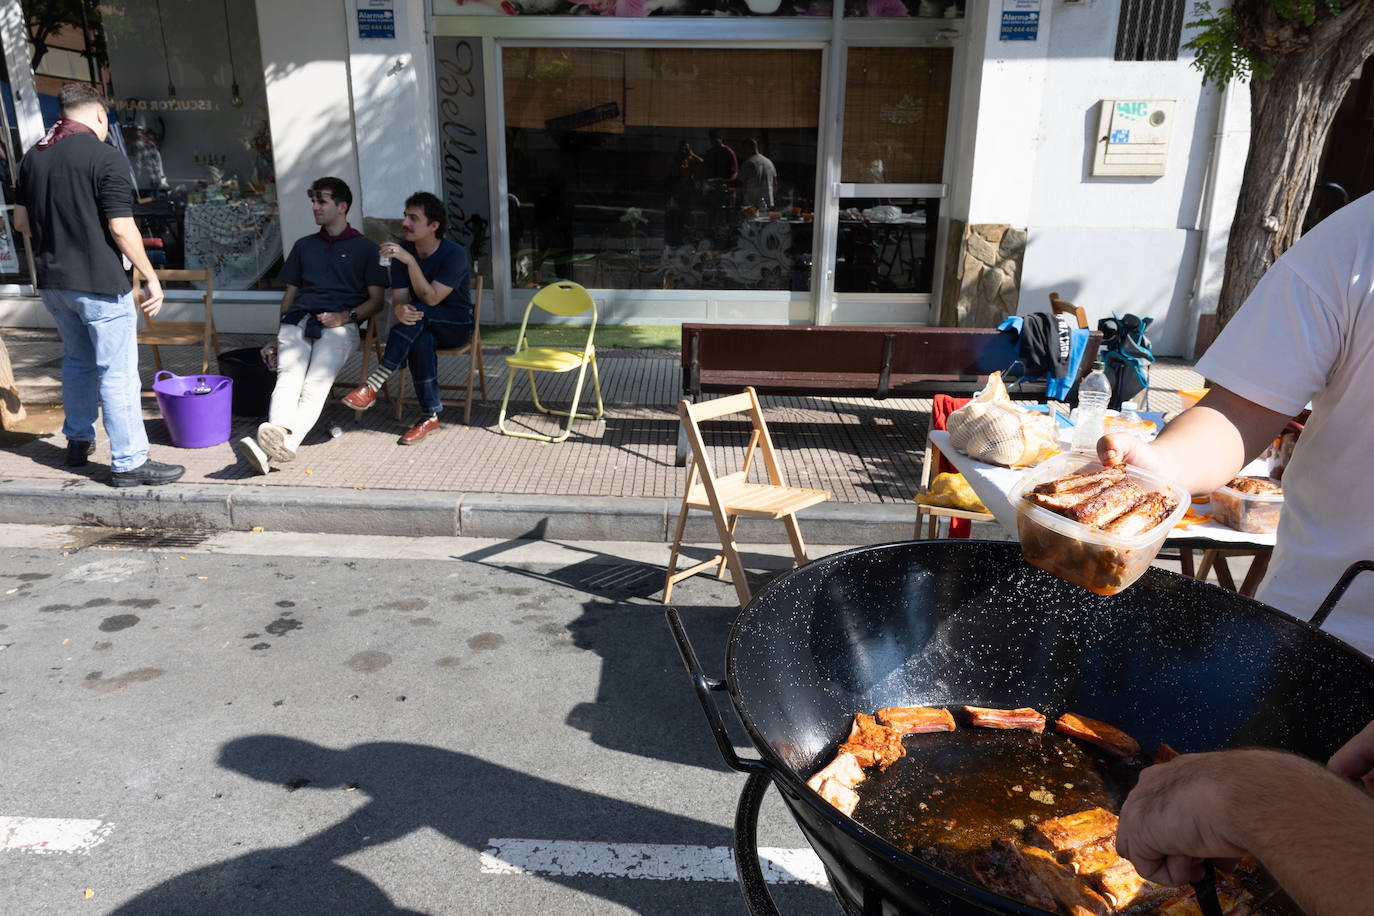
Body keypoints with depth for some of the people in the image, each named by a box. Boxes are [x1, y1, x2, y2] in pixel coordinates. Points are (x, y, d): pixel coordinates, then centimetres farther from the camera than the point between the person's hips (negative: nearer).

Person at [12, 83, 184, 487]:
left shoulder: (34, 156, 10)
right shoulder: (105, 157, -13)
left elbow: (21, 220, 14)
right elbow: (122, 229, -18)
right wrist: (152, 278, -10)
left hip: (51, 279, 8)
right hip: (98, 281, -7)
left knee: (78, 360, 23)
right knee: (118, 371, -3)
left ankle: (78, 441, 33)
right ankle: (129, 462, -1)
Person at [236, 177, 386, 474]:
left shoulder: (365, 247, 18)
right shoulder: (304, 246, 31)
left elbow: (376, 300, 10)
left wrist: (346, 316, -8)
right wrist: (280, 333, 20)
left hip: (339, 326, -4)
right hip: (297, 321, 4)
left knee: (315, 386, -30)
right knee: (287, 379, -27)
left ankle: (278, 446, -51)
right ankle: (279, 434, -52)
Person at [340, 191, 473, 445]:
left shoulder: (454, 254, -16)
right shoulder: (403, 251, -1)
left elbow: (430, 299, -25)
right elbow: (398, 299, -7)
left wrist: (410, 261, -36)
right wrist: (400, 310, -33)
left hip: (457, 326, -3)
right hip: (423, 327, 3)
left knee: (418, 312, -35)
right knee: (421, 341, -35)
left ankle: (372, 386, -37)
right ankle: (430, 416, -28)